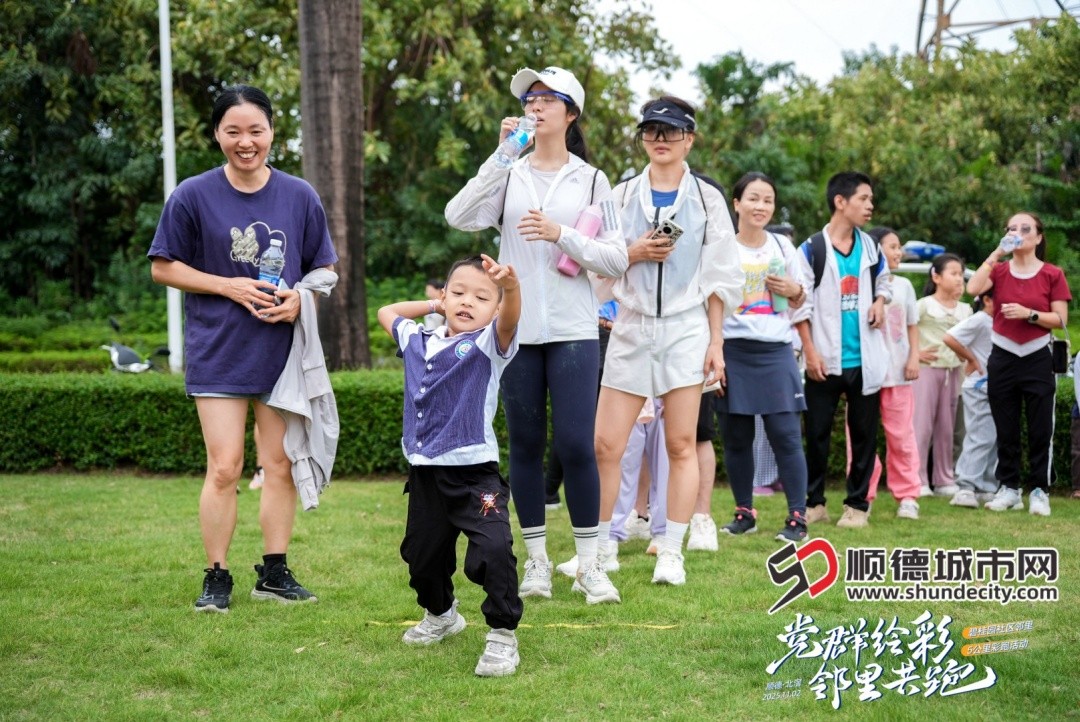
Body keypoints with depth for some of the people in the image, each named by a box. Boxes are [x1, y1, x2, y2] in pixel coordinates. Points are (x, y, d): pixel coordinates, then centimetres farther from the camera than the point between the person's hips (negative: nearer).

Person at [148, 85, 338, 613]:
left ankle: (275, 573, 20)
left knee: (280, 466, 8)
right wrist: (229, 286, -12)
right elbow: (163, 268, 0)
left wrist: (299, 299, -10)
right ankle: (216, 578, 6)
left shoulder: (300, 197, 4)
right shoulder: (193, 197, -4)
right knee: (224, 468, -7)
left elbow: (325, 268, 12)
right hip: (218, 354, -3)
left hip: (282, 351, 3)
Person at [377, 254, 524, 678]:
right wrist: (433, 305, 19)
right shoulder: (418, 342, 12)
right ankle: (440, 615, 46)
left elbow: (508, 320, -30)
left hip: (475, 474, -6)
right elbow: (386, 313, 31)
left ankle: (503, 635, -11)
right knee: (421, 555, 20)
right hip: (425, 474, 7)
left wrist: (511, 287, -52)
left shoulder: (488, 345, -7)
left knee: (492, 552, -24)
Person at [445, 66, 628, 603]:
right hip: (516, 331, 2)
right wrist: (501, 157, -14)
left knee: (576, 445, -7)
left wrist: (561, 234, -14)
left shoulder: (590, 180, 6)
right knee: (525, 447, 6)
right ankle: (537, 562, 16)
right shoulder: (508, 176, 8)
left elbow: (616, 259, 0)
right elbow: (459, 217, -10)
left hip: (573, 332, -1)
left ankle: (588, 565, 4)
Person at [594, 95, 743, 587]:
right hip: (631, 327, 1)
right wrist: (634, 253, -10)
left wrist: (716, 343, -1)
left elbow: (720, 278, 5)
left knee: (681, 445, -2)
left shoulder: (707, 198, 6)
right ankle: (601, 544, 12)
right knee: (606, 444, -2)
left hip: (686, 329, -1)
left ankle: (671, 552, 4)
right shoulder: (622, 195, 9)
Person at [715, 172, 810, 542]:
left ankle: (797, 517, -2)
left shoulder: (783, 246, 9)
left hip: (776, 351, 1)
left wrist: (794, 291, -5)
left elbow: (801, 300, 18)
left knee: (785, 435, -5)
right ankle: (744, 512, 19)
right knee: (735, 437, 6)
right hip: (734, 351, 0)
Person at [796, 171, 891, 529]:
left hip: (865, 360, 4)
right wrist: (810, 352, -12)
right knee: (816, 434, 2)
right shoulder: (812, 249, -5)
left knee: (864, 433, 6)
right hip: (826, 361, -4)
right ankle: (814, 502, 14)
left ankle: (857, 504, 15)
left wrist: (879, 302, 1)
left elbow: (883, 281, 24)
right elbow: (800, 304, -5)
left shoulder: (870, 247, 7)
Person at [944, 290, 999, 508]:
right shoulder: (979, 321, -11)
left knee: (994, 440, 10)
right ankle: (966, 488, -16)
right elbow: (950, 338, -22)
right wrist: (971, 359, -14)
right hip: (979, 389, -9)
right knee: (981, 438, -14)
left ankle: (986, 489, 16)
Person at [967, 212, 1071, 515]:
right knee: (1006, 430, 7)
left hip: (1037, 359, -2)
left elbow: (1060, 320, -5)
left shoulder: (1052, 274, -1)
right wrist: (996, 254, -14)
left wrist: (1029, 313, -19)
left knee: (1040, 431, 0)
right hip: (1003, 359, 2)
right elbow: (973, 288, -17)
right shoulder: (999, 270, 3)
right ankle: (1009, 488, 15)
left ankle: (1039, 491, 7)